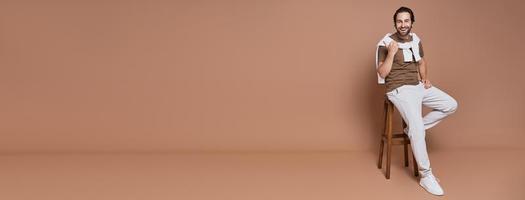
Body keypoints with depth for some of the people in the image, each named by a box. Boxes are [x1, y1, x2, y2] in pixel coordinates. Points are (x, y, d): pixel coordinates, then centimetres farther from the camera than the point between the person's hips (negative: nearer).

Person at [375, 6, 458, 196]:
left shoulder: (416, 40, 9)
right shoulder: (386, 43, -10)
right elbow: (382, 73, -13)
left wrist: (425, 78, 7)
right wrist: (392, 53, -24)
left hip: (419, 86, 7)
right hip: (399, 90, -7)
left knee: (451, 105, -2)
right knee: (417, 129, -21)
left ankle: (414, 128, 6)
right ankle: (426, 175, -12)